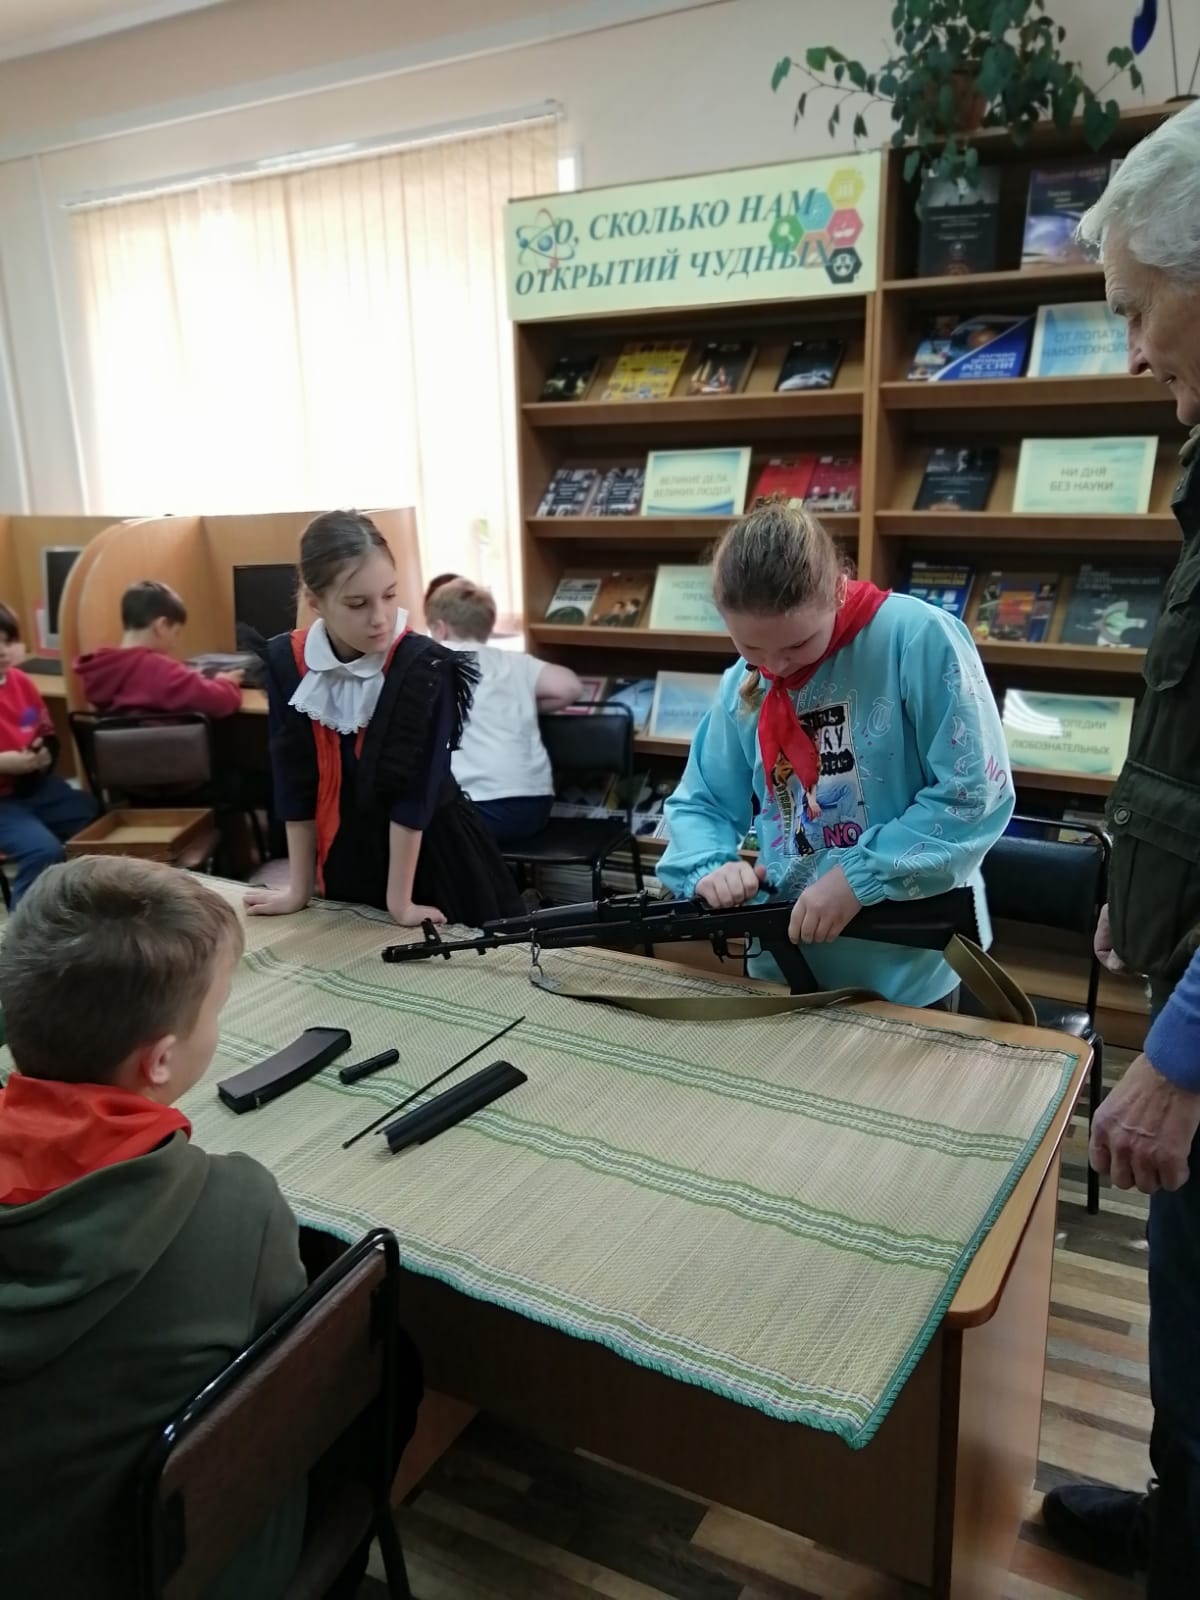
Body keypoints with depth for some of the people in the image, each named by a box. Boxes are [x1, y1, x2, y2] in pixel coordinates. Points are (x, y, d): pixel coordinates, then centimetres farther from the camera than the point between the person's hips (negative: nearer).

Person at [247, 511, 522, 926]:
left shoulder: (425, 666, -23)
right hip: (345, 859, 4)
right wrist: (299, 888, -1)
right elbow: (295, 780, -5)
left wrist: (399, 902, -19)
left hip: (433, 854, -3)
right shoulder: (286, 662, -11)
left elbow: (413, 789, -22)